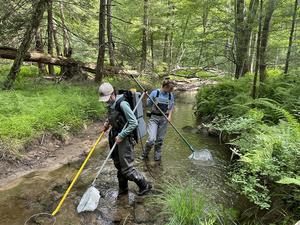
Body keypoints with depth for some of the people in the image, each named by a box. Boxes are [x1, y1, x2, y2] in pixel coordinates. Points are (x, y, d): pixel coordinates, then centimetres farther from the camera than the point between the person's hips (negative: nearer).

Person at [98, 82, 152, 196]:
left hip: (125, 139, -9)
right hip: (115, 138, 9)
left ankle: (145, 185, 17)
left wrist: (121, 136, -21)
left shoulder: (122, 104, -21)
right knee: (119, 166, 18)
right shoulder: (111, 104, 6)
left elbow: (134, 123, -23)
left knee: (126, 168, -2)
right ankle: (123, 189, 36)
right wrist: (108, 122, 8)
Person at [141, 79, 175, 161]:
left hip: (164, 119, 3)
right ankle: (145, 154, 13)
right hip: (154, 117, -3)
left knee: (160, 139, 10)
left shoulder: (171, 95, 3)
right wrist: (146, 96, -17)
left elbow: (171, 108, 12)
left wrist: (169, 116, -2)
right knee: (151, 139, -13)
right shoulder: (155, 93, -8)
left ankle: (157, 156, 30)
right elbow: (148, 104, 0)